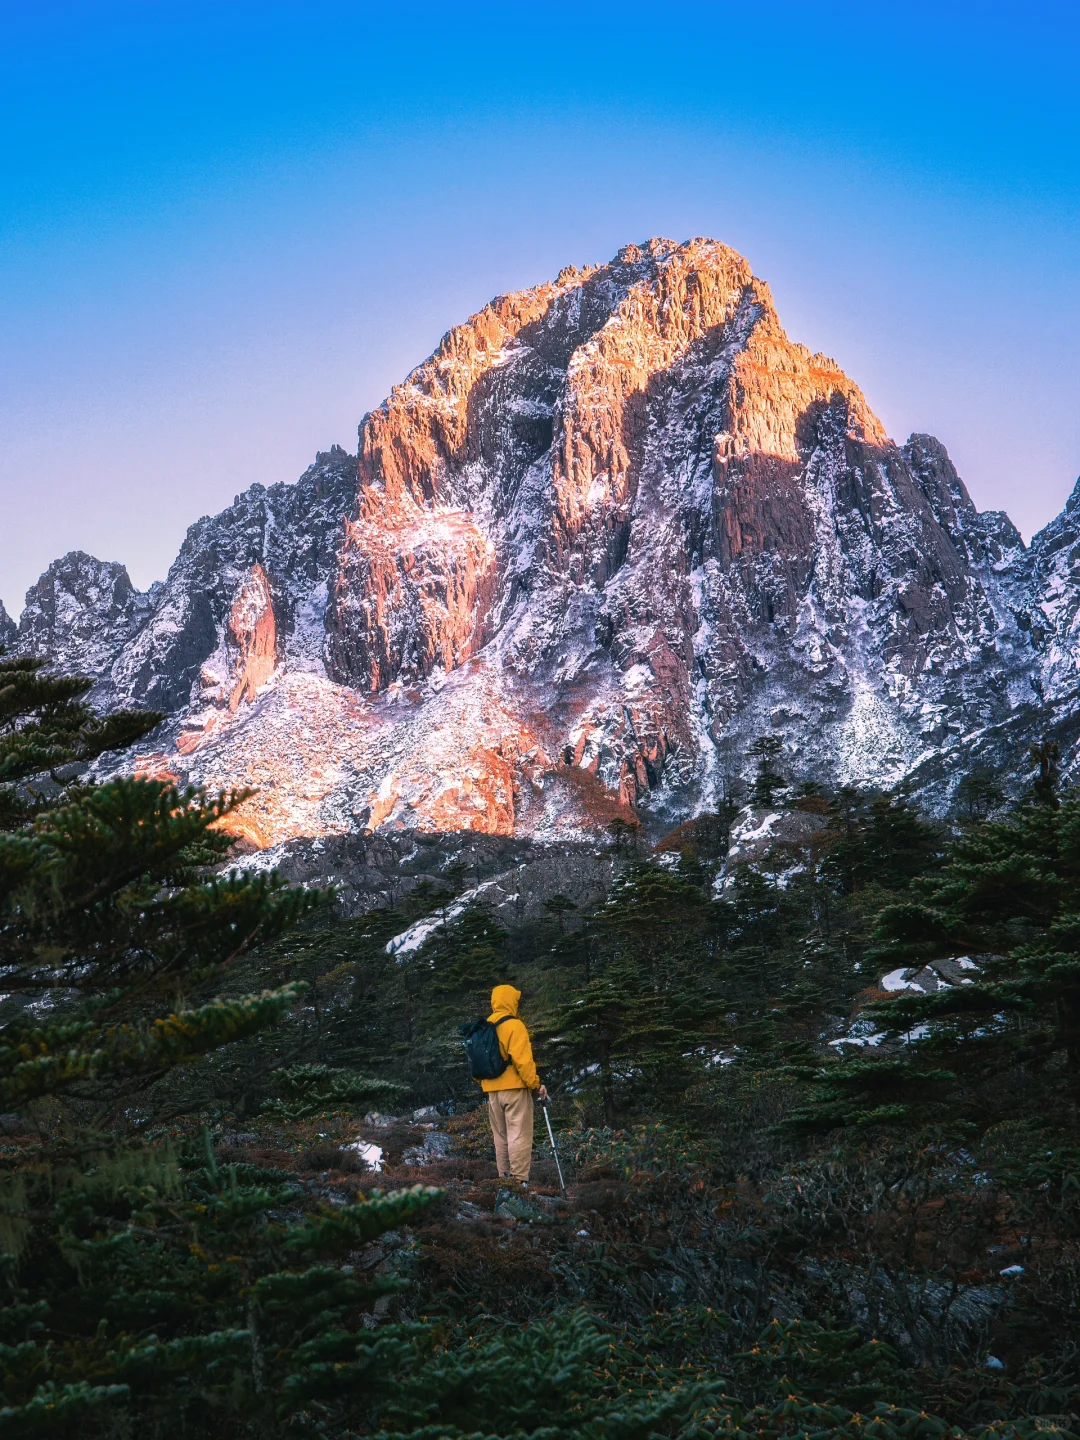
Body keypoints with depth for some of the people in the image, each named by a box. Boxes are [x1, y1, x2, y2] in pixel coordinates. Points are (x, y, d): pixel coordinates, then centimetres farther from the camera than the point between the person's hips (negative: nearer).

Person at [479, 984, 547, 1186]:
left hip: (493, 1090, 7)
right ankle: (519, 1180, -10)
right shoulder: (514, 1026, -12)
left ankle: (504, 1177, 17)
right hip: (515, 1088, -7)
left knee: (501, 1137, 14)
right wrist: (535, 1085, -12)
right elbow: (523, 1060, -19)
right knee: (519, 1135, -6)